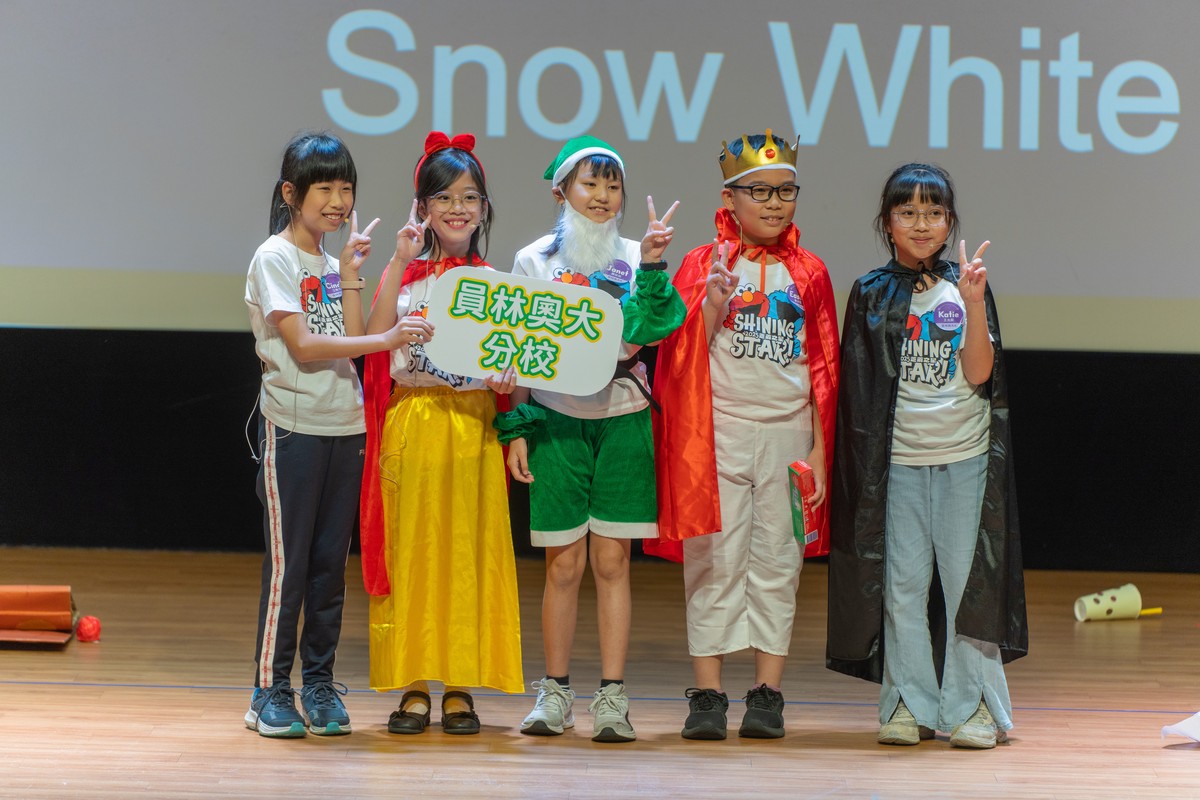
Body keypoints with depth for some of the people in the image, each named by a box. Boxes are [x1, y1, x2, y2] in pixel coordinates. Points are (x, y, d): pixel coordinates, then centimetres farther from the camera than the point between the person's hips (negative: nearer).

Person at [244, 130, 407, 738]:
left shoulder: (331, 262, 15)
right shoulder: (275, 258, -6)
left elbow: (349, 338, 4)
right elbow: (302, 345, -15)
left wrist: (351, 273, 1)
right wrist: (384, 340, -19)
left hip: (344, 426, 6)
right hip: (293, 425, -6)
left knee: (331, 561, 7)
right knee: (288, 561, -5)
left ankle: (319, 684, 13)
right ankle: (271, 691, 1)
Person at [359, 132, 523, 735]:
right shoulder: (405, 275, 4)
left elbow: (513, 360, 8)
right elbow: (376, 336, -12)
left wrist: (508, 378, -14)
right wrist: (399, 263, -14)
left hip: (475, 427, 1)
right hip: (413, 422, -1)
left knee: (469, 554, 2)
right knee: (410, 551, 0)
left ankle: (460, 686, 8)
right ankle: (413, 686, 7)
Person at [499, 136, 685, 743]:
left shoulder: (635, 259, 5)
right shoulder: (535, 260, 5)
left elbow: (647, 333, -10)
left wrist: (651, 266, -19)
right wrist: (517, 426, 0)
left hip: (621, 419, 0)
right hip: (556, 420, 0)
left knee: (611, 561, 1)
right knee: (563, 563, 2)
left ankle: (612, 697, 4)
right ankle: (555, 693, 12)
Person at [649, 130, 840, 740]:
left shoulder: (809, 274, 8)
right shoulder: (702, 266, 3)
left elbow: (824, 369, 9)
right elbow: (681, 358, -1)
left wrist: (820, 449, 4)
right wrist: (712, 306, -16)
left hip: (787, 433, 2)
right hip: (718, 432, -1)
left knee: (776, 564, 3)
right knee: (714, 562, -1)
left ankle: (768, 693, 8)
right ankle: (707, 695, 3)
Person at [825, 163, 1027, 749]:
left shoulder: (966, 287, 3)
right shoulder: (871, 293, 5)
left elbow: (978, 374, -6)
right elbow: (858, 383, 8)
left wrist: (972, 303, -16)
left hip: (965, 455, 0)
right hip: (897, 456, 1)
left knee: (967, 578, -1)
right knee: (903, 581, 1)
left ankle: (971, 705, 6)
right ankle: (910, 704, 9)